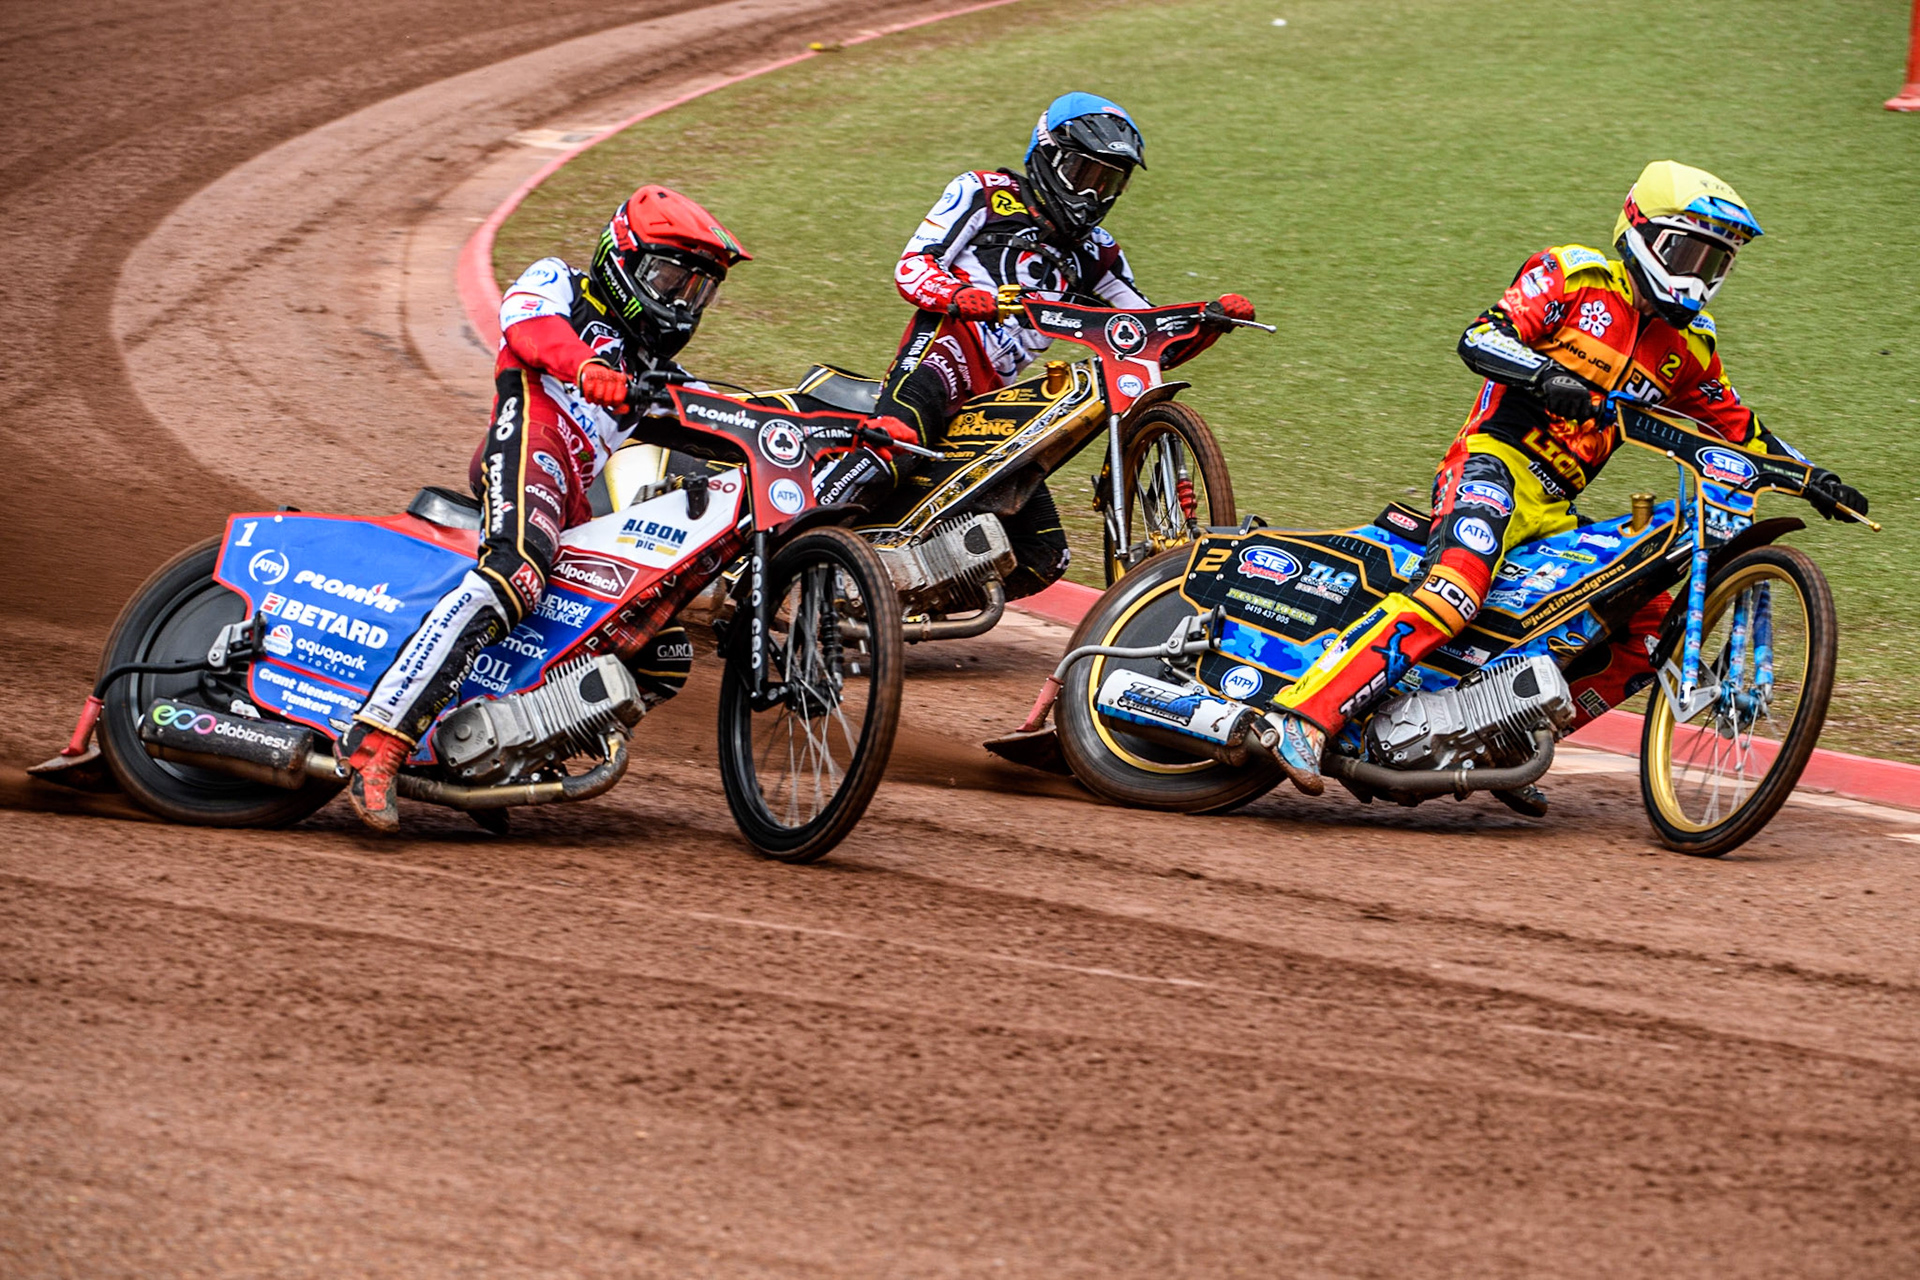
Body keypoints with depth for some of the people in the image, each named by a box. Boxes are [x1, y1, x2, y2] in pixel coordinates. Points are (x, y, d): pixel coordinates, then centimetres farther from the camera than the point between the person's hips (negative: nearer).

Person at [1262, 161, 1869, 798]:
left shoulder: (1686, 344, 19)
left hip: (1553, 508, 8)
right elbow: (1479, 339, -11)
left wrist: (1809, 477, 15)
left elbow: (1737, 428, 27)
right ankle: (1305, 712, -40)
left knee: (1648, 625, 4)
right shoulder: (1575, 277, -1)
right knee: (1458, 586, -33)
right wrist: (1546, 375, -28)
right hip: (1494, 461, -8)